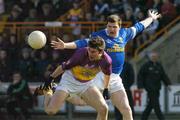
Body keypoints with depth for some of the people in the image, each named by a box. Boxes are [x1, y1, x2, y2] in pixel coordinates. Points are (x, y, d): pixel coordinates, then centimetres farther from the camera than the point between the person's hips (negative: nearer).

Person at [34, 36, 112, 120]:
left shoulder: (106, 61, -21)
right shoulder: (81, 54, -31)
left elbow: (107, 74, 4)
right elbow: (64, 66, -17)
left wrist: (106, 89, 15)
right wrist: (51, 78, -8)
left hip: (87, 84, 3)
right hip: (70, 81, -3)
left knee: (103, 109, -16)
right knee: (50, 110, -14)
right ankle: (47, 91, 20)